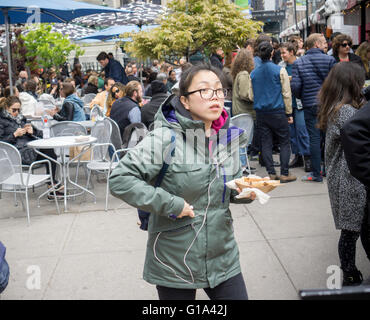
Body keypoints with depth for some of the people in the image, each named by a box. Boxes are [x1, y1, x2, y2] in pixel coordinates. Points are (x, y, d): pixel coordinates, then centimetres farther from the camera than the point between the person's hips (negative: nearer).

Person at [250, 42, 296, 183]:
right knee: (284, 142, 6)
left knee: (265, 143, 8)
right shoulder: (280, 70, -7)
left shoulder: (253, 73, 4)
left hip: (260, 112, 4)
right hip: (278, 112, -3)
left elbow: (251, 96, 11)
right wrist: (289, 113, 3)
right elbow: (286, 93, -4)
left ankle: (271, 173, 9)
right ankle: (284, 174, 3)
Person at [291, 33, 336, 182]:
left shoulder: (298, 63, -1)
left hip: (310, 105, 0)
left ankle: (316, 174, 5)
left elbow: (295, 86, -7)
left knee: (314, 138, 3)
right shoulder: (330, 60, -4)